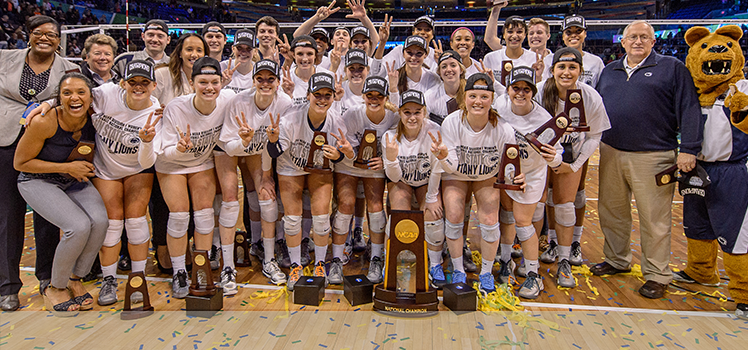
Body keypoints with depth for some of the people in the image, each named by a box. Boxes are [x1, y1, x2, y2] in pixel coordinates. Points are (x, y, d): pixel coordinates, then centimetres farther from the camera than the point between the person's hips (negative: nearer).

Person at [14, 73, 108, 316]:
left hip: (74, 179, 4)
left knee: (100, 220, -24)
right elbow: (20, 163, -14)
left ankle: (75, 279, 1)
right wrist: (67, 167, -21)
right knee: (79, 226, -27)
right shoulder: (45, 123, -25)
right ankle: (55, 288, -1)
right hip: (38, 181, -4)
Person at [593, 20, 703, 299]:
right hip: (610, 153, 5)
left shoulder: (672, 68, 3)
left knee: (654, 218, 0)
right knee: (611, 211, 13)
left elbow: (689, 110, -4)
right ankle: (617, 260, 31)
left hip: (653, 156, -5)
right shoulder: (609, 71, 17)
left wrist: (688, 149, -12)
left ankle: (657, 275, 14)